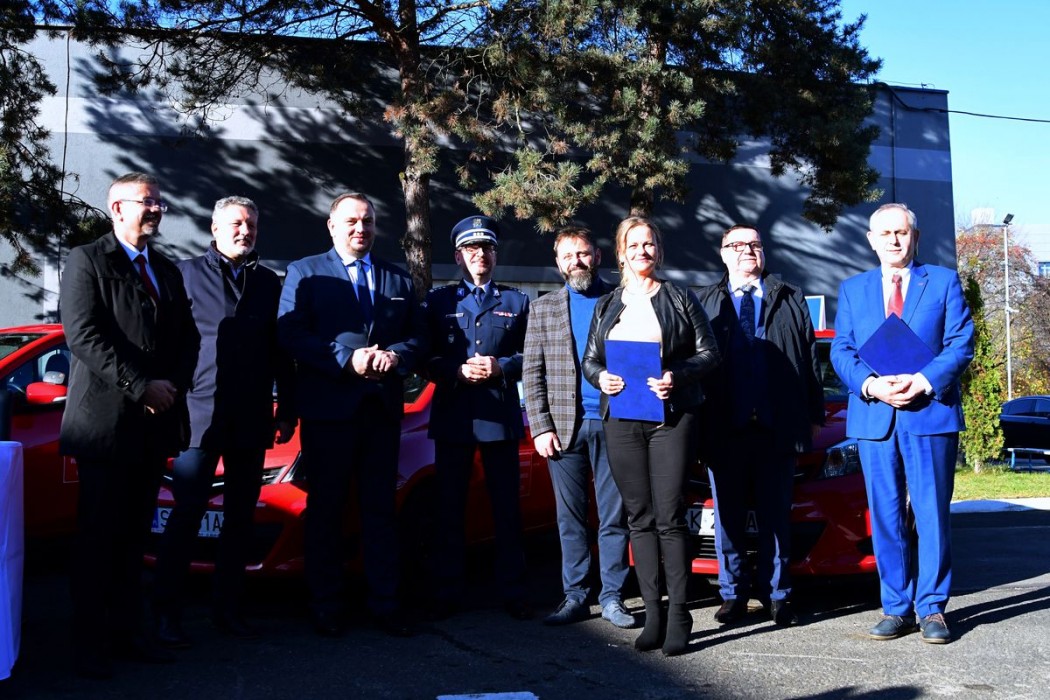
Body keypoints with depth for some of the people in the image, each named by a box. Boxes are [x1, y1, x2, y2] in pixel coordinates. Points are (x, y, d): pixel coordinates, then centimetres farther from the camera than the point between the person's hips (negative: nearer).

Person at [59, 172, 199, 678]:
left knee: (134, 536, 11)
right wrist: (141, 387, -17)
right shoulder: (87, 261, -2)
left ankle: (126, 632, 18)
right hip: (106, 422, -6)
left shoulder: (168, 271, 18)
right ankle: (88, 641, 10)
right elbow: (83, 335, -13)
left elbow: (187, 338, 15)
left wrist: (173, 385, -3)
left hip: (155, 423, 6)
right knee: (99, 537, 1)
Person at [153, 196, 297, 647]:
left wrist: (287, 409, 11)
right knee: (187, 514, -3)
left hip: (252, 421, 4)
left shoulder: (268, 282, 14)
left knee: (240, 517, 9)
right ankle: (167, 613, 6)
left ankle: (228, 608, 19)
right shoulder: (188, 273, 3)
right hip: (200, 414, -4)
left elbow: (280, 352, 14)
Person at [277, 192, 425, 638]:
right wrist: (347, 358, -18)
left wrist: (395, 355, -12)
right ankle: (326, 606, 12)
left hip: (383, 408, 3)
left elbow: (417, 336, 11)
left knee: (380, 508, 8)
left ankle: (384, 602, 14)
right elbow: (290, 333, -7)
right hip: (329, 407, -3)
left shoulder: (399, 279, 16)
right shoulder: (305, 273, 5)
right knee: (326, 509, 3)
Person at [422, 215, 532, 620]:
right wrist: (457, 371, -12)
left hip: (500, 416, 0)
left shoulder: (515, 302, 13)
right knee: (450, 508, 5)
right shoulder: (439, 300, 11)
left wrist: (501, 367, -10)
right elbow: (425, 358, 5)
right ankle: (447, 593, 13)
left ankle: (512, 592, 13)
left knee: (507, 508, 4)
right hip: (453, 416, 0)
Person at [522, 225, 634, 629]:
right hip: (564, 427, 1)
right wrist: (540, 427, -2)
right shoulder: (543, 309, 11)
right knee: (570, 519, 6)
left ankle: (612, 597, 13)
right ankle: (575, 597, 14)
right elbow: (532, 373, 7)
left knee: (614, 517, 3)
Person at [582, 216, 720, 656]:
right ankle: (652, 614, 10)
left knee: (670, 517, -6)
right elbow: (589, 360, 16)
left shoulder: (680, 299, 7)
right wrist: (601, 378, -6)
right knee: (640, 518, 5)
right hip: (622, 421, 3)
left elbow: (708, 352, 3)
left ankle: (678, 614, 2)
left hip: (672, 417, -3)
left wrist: (678, 376, -14)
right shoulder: (607, 306, 16)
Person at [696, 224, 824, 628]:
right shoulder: (705, 303, 12)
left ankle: (776, 595, 15)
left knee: (776, 515, 6)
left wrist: (815, 416, 3)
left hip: (777, 427, 0)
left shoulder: (791, 301, 14)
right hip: (723, 428, 0)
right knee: (728, 516, 5)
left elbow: (810, 359, 10)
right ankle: (733, 594, 16)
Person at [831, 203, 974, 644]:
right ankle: (896, 608, 13)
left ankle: (932, 608, 10)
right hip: (874, 418, 2)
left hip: (930, 413, -2)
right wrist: (871, 385, -11)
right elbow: (841, 351, 7)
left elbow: (961, 342, 0)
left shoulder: (943, 282, 9)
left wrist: (924, 381, -15)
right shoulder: (852, 289, 15)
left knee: (932, 513, 0)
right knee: (886, 516, 5)